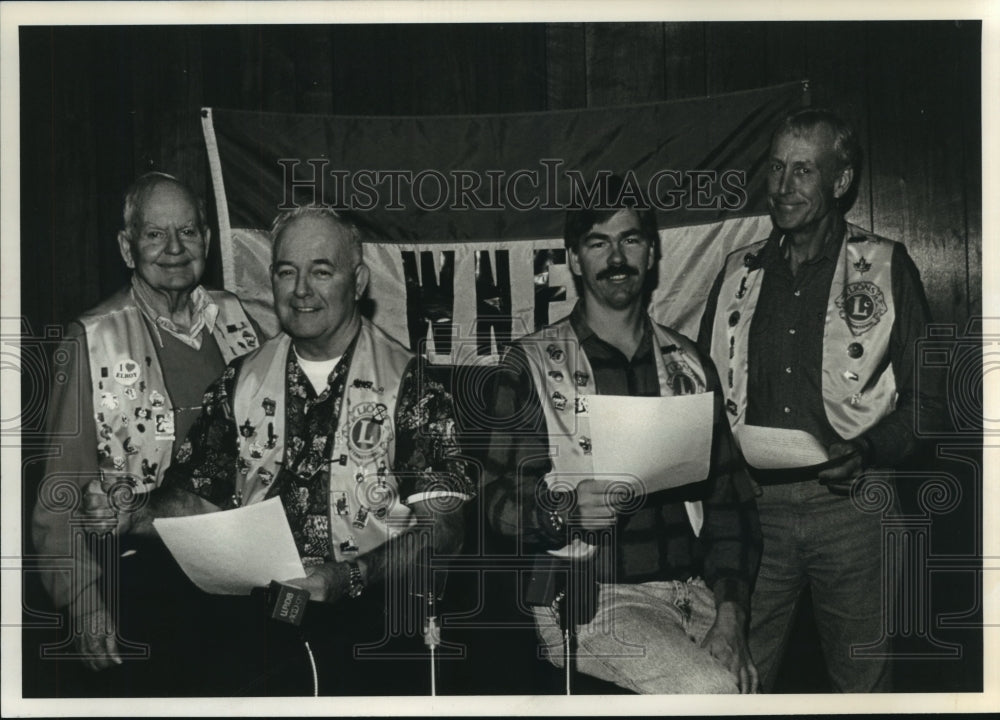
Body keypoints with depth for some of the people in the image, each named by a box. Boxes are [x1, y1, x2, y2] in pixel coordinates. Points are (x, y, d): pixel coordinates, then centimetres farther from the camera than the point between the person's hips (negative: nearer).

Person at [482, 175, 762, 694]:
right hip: (589, 597, -4)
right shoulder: (531, 364, 3)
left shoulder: (688, 365, 14)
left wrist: (730, 615, -4)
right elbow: (499, 501, -2)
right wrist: (566, 511, -23)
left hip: (692, 591, 4)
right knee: (714, 690, -25)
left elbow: (729, 497, 9)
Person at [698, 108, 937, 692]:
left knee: (862, 682, 5)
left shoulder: (885, 267, 5)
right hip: (754, 506, 2)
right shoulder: (740, 275, 14)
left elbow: (926, 397, 3)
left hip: (849, 506, -2)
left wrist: (869, 450, -14)